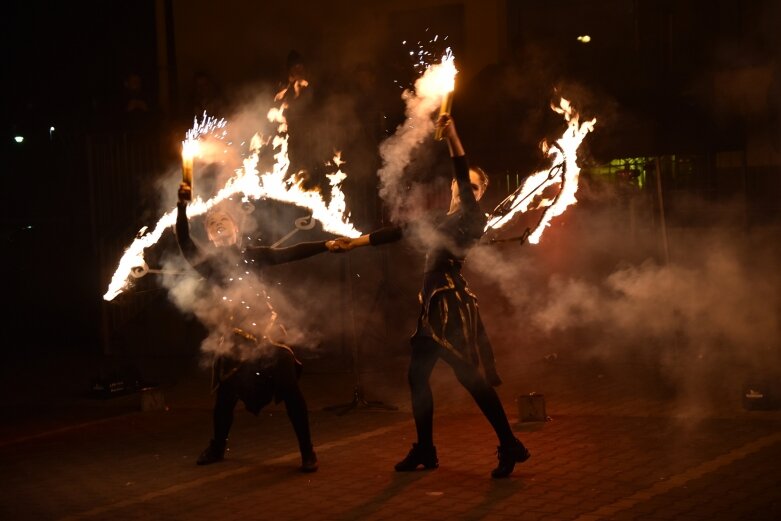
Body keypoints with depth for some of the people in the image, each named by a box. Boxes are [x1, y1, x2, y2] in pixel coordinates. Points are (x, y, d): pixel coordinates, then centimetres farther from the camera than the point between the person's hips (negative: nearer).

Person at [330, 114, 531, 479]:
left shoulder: (473, 220, -2)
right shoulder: (439, 222, 20)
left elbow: (465, 184, -19)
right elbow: (399, 232, 24)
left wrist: (453, 140, -31)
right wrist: (355, 242, 22)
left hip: (455, 304, -8)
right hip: (432, 305, 8)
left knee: (472, 379, -12)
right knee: (417, 376, 9)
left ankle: (510, 447, -7)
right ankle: (424, 450, 19)